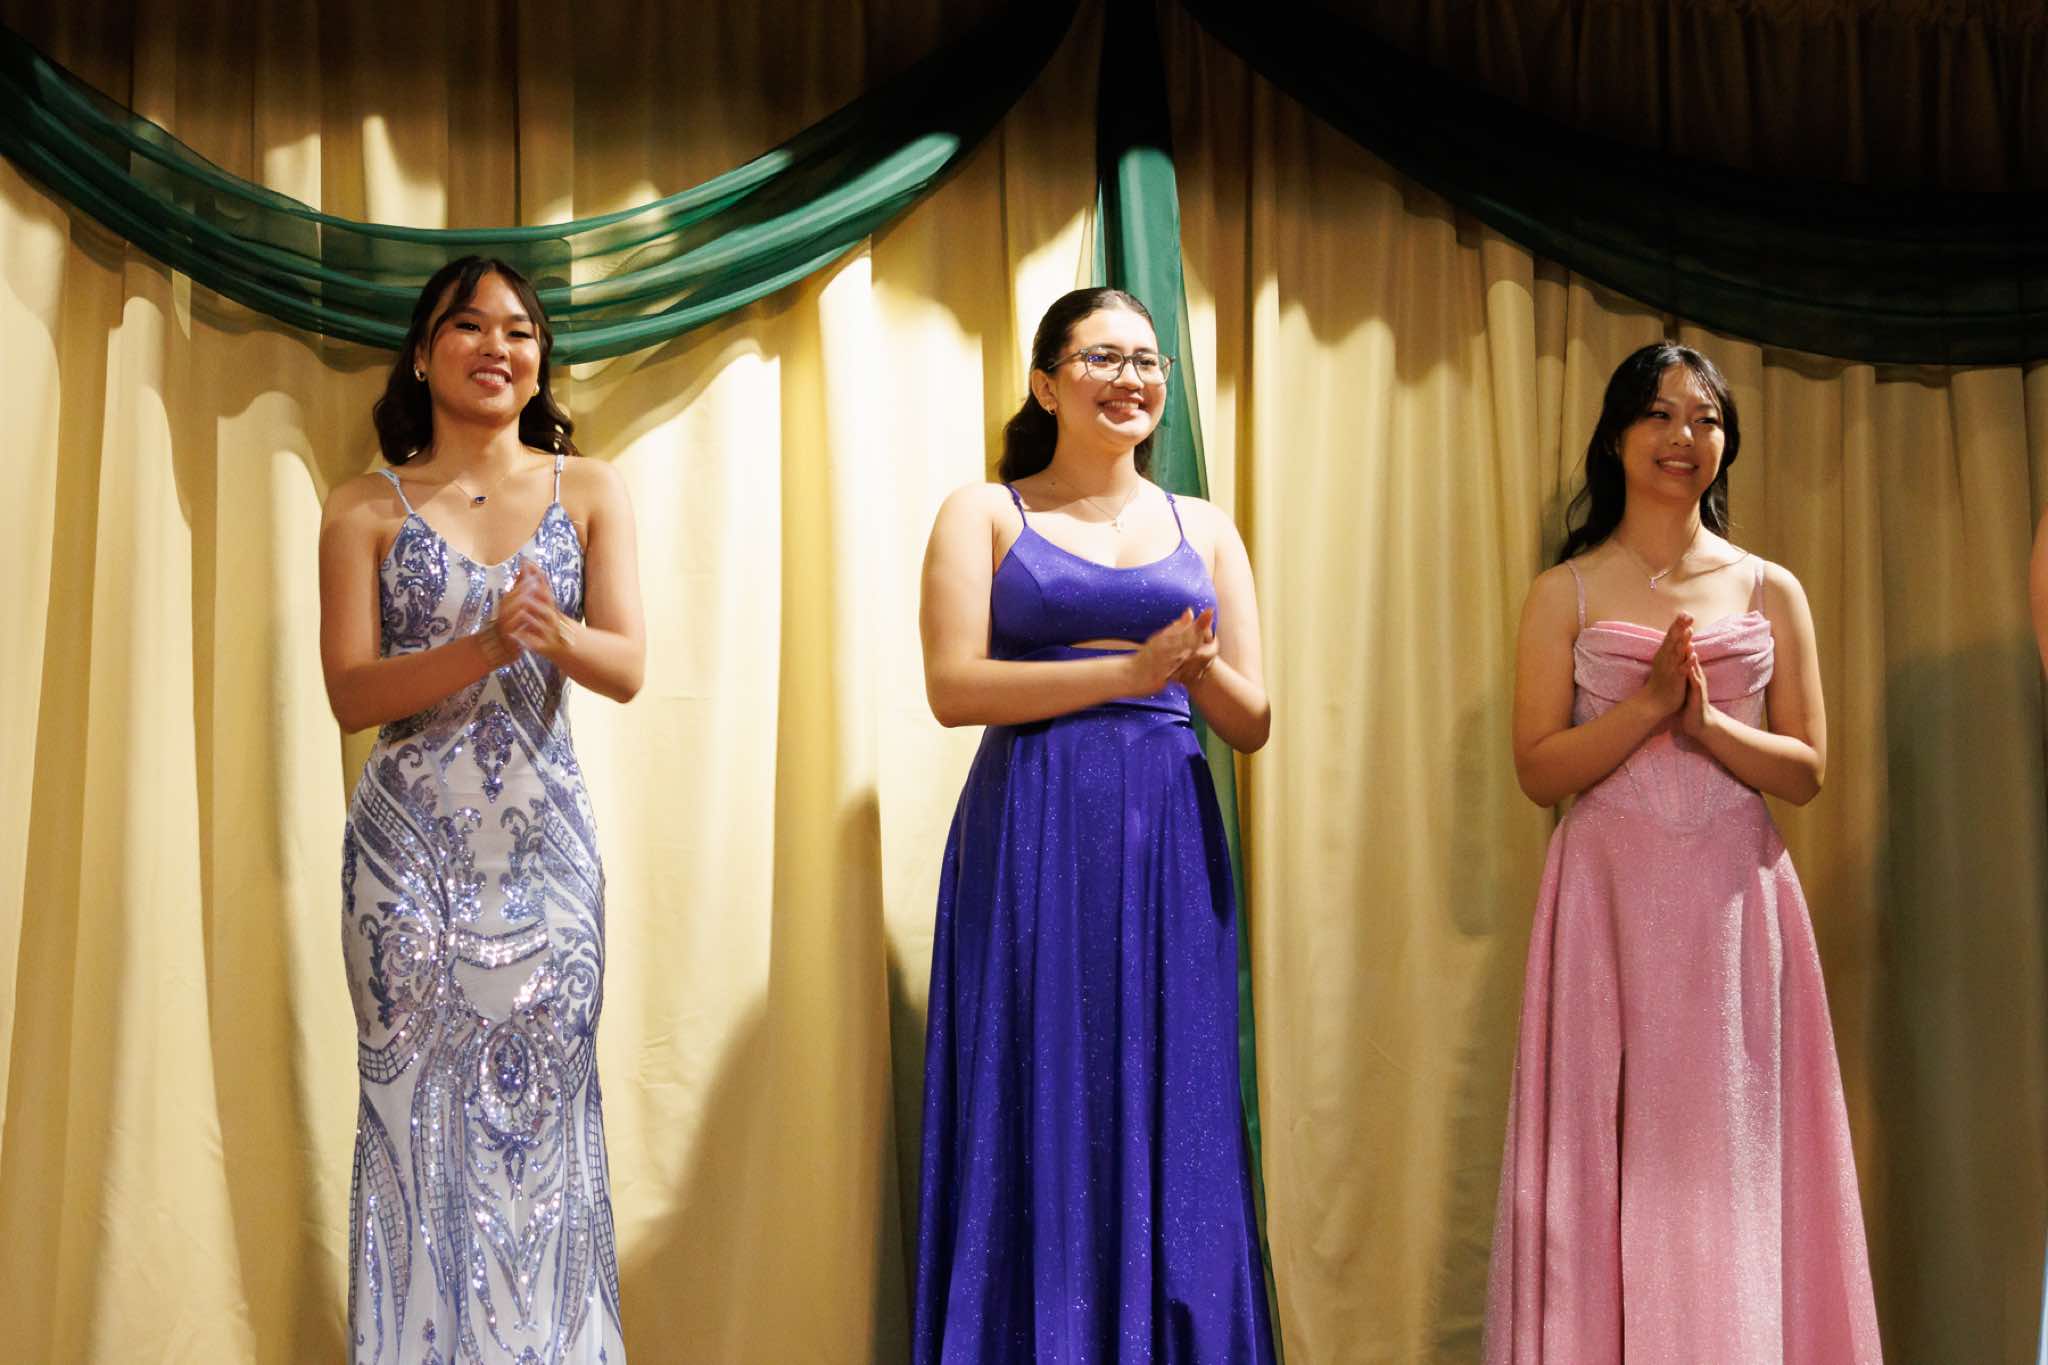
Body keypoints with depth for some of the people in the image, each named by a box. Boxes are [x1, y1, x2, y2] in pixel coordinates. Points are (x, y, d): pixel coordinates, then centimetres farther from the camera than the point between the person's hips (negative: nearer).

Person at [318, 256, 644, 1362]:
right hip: (410, 846, -1)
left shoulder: (587, 490, 7)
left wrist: (556, 634, -24)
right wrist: (488, 646, -21)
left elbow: (627, 668, -1)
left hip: (543, 845, 1)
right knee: (418, 1113, 0)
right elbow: (350, 691, -5)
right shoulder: (367, 508, 4)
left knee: (539, 1109, 1)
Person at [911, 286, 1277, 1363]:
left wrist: (1200, 670, -11)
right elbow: (953, 686, -7)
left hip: (1168, 845, 3)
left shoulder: (1205, 529, 15)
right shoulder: (985, 514, 6)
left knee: (1171, 1130, 2)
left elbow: (1252, 722, 11)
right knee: (1037, 1124, -3)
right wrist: (1129, 670, -11)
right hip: (1032, 843, -3)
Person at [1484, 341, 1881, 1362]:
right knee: (1611, 1153, -1)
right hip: (1610, 897, -1)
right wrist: (1653, 700, -14)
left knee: (1733, 1157, 2)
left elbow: (1805, 771, 5)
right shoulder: (1566, 593, 5)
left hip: (1735, 900, 1)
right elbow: (1539, 770, -3)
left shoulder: (1771, 592, 9)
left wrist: (1705, 719, -12)